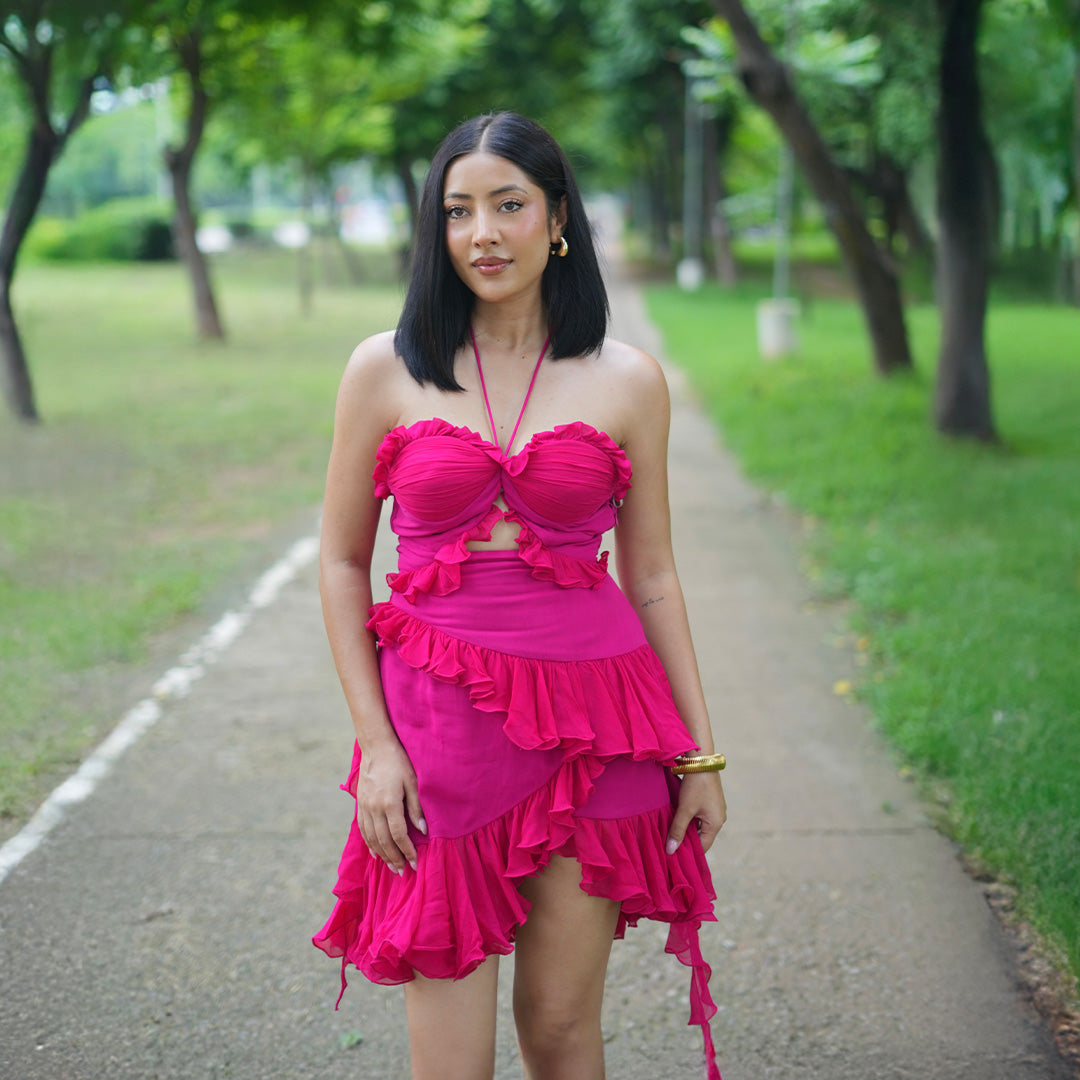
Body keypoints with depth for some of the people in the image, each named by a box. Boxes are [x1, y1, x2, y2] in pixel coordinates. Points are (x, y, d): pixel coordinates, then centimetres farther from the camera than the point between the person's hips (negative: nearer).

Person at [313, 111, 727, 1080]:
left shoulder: (627, 381, 3)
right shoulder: (386, 369, 2)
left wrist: (700, 750, 7)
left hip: (593, 727, 1)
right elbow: (341, 563, 6)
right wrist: (374, 741, -2)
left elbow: (651, 574, 8)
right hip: (441, 722, 0)